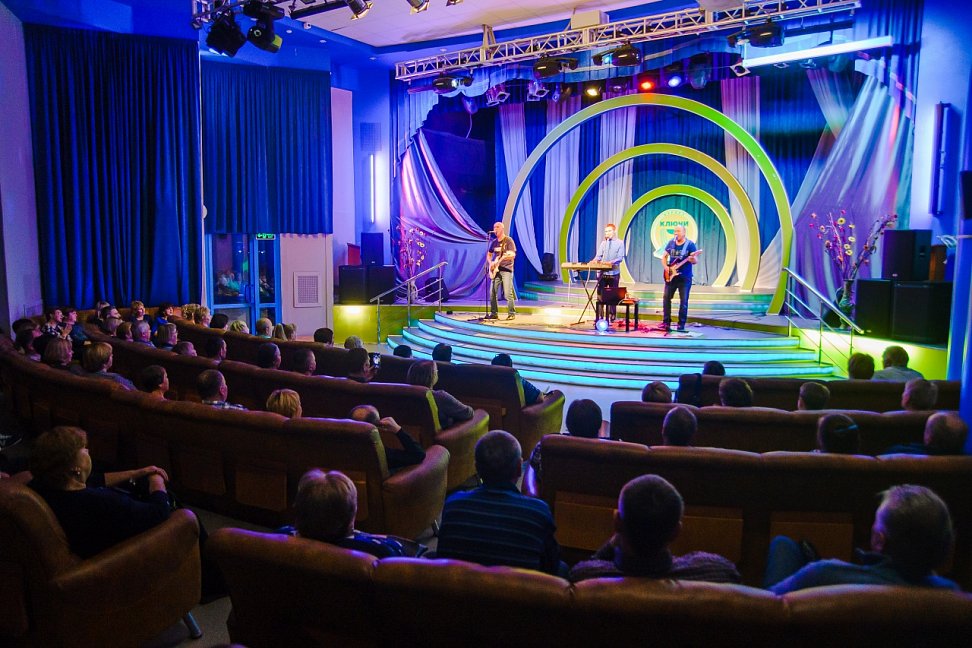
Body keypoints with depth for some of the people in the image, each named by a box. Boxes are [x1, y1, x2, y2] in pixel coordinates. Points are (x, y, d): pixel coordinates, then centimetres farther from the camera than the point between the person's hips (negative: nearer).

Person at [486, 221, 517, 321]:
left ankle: (511, 313, -2)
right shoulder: (494, 242, 14)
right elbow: (489, 254, 25)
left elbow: (512, 255, -15)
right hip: (496, 270, 6)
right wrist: (490, 263, 5)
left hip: (506, 270, -6)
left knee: (508, 294, -11)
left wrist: (499, 260, -24)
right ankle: (494, 313, 10)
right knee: (492, 293, 1)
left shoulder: (508, 240, -4)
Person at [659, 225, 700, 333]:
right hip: (671, 276, 4)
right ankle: (666, 322, 11)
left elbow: (695, 261, -10)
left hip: (685, 278, -4)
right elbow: (664, 256, 12)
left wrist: (692, 259, -33)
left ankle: (681, 325, 6)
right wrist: (666, 267, -5)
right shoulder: (671, 243, 6)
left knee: (683, 301, -1)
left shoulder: (690, 244, -6)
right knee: (666, 298, 2)